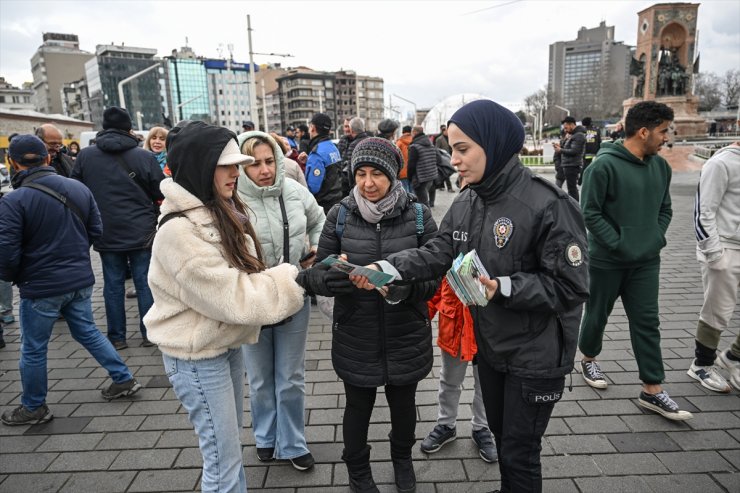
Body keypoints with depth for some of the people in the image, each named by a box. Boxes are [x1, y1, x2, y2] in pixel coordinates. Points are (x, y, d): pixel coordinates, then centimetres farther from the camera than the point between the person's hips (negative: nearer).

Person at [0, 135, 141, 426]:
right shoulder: (79, 188, -2)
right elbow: (96, 230, 5)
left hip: (40, 287, -5)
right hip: (81, 280, 5)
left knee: (33, 350, 13)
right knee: (88, 332, 22)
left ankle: (34, 408, 30)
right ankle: (124, 379, 26)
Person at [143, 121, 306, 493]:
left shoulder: (220, 211, 3)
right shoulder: (180, 231, -26)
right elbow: (232, 297, -26)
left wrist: (283, 277, -6)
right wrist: (291, 278, -17)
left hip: (227, 344, 9)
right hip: (197, 357, -8)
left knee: (229, 441, 24)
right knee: (223, 460, 5)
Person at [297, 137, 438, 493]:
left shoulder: (418, 216, -8)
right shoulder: (340, 215, -7)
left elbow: (433, 276, -9)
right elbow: (318, 272, -6)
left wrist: (404, 287, -29)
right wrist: (330, 278, -29)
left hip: (406, 337, 1)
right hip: (355, 337, 0)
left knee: (403, 404, 22)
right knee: (358, 407, 17)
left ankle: (402, 459, 54)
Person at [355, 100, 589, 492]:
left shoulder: (547, 205, -23)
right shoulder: (467, 202, 0)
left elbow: (571, 286, -21)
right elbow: (438, 252, -5)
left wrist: (504, 288, -30)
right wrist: (388, 268, -19)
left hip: (535, 354, -7)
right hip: (489, 345, 7)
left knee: (519, 452, 11)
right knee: (502, 438, 26)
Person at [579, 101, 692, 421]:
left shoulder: (660, 166, 5)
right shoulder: (605, 165, -16)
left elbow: (665, 209, 14)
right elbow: (590, 213, -17)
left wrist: (656, 239, 0)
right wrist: (619, 244, -17)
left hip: (646, 261, 6)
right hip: (607, 260, -5)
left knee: (647, 322, 6)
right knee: (598, 314, 13)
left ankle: (652, 391, 15)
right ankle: (589, 360, 38)